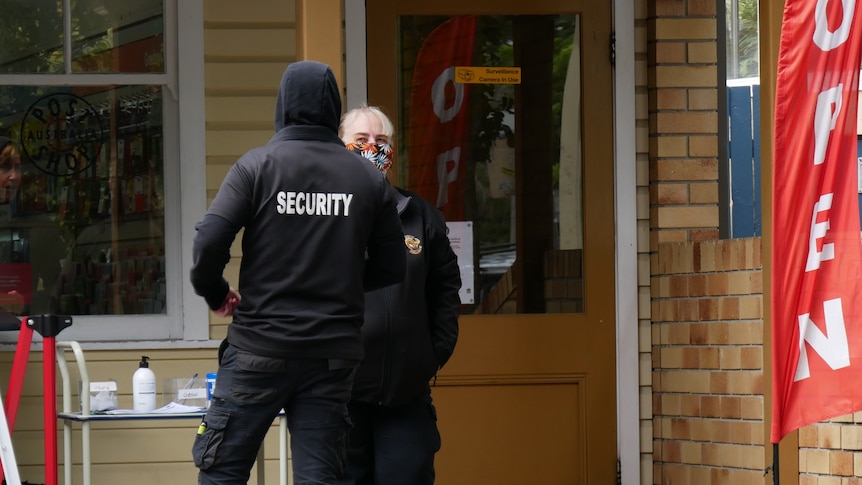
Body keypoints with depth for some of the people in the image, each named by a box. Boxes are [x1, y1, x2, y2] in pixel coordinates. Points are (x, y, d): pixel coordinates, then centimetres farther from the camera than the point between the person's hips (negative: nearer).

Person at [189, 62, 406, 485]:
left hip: (260, 347, -2)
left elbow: (208, 243, -14)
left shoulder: (257, 165, -6)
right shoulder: (368, 179, 3)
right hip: (333, 355, 3)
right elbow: (391, 267, 8)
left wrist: (215, 293, 5)